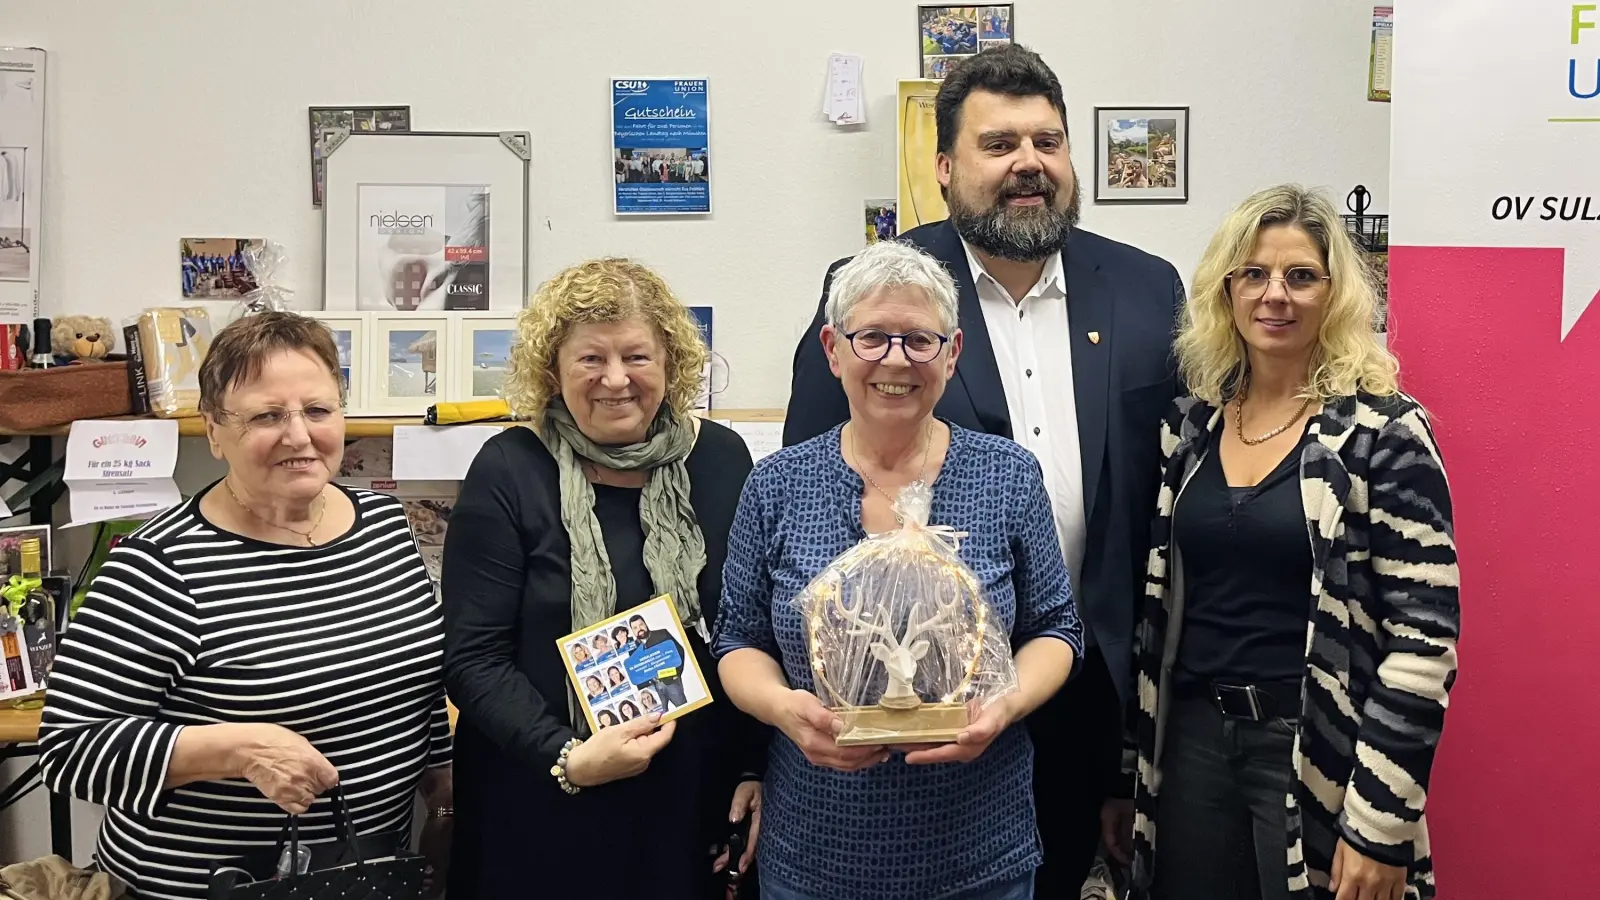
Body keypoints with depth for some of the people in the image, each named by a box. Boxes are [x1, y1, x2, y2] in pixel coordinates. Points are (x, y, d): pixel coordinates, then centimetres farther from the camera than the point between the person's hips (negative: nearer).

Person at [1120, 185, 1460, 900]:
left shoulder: (1384, 432, -9)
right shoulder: (1188, 425, 5)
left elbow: (1425, 633, -12)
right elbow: (1156, 606, 9)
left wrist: (1381, 821, -15)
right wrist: (1129, 769, 9)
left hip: (1320, 759, -4)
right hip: (1192, 743, 5)